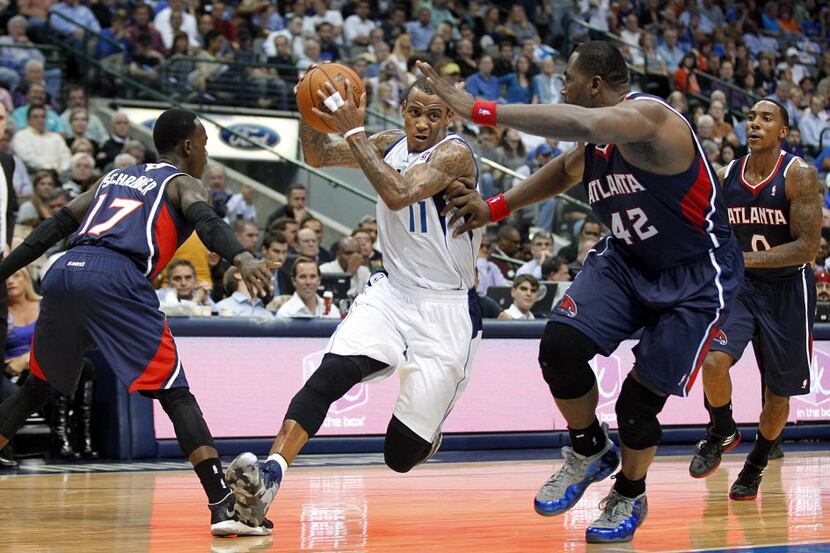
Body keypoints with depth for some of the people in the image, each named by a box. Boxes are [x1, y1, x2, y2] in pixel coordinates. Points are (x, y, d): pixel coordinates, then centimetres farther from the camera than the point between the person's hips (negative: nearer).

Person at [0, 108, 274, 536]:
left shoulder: (114, 177, 33)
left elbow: (55, 227, 28)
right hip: (116, 280, -6)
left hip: (63, 274, 6)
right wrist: (241, 257, -24)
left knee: (37, 388, 25)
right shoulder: (183, 184, 16)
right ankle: (224, 505, -15)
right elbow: (206, 221, -7)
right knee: (175, 395, -4)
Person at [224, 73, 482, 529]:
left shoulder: (455, 154, -14)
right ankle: (270, 474, -35)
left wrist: (354, 132, -27)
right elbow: (318, 156, 14)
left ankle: (426, 429, 33)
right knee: (330, 373, -25)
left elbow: (399, 195, -29)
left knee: (401, 455, -3)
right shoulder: (390, 144, 6)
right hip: (391, 292, 5)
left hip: (445, 308, -5)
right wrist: (310, 110, -5)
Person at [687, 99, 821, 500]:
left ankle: (756, 464, 33)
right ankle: (722, 432, 6)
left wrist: (746, 258, -27)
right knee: (714, 361, -23)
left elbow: (808, 247, -21)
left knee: (778, 392, 7)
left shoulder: (799, 176, -15)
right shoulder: (725, 177, -1)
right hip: (740, 285, 3)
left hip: (787, 290, -2)